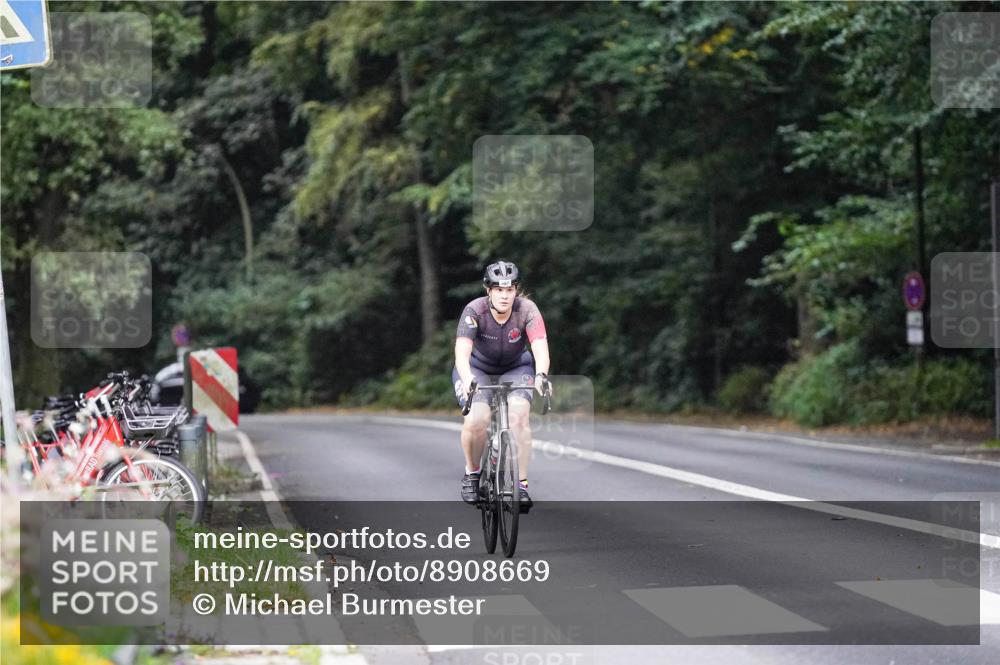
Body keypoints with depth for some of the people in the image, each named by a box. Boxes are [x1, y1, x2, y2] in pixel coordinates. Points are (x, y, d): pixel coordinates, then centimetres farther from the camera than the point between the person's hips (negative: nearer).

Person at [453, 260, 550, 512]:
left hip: (516, 368, 1)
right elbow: (462, 351, -39)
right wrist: (467, 379, -58)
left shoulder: (527, 310, -25)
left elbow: (540, 347, -38)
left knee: (518, 414, -26)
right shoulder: (475, 310, -28)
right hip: (477, 368, -1)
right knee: (476, 420, -26)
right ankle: (472, 473, 2)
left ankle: (521, 484, -16)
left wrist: (541, 375, -57)